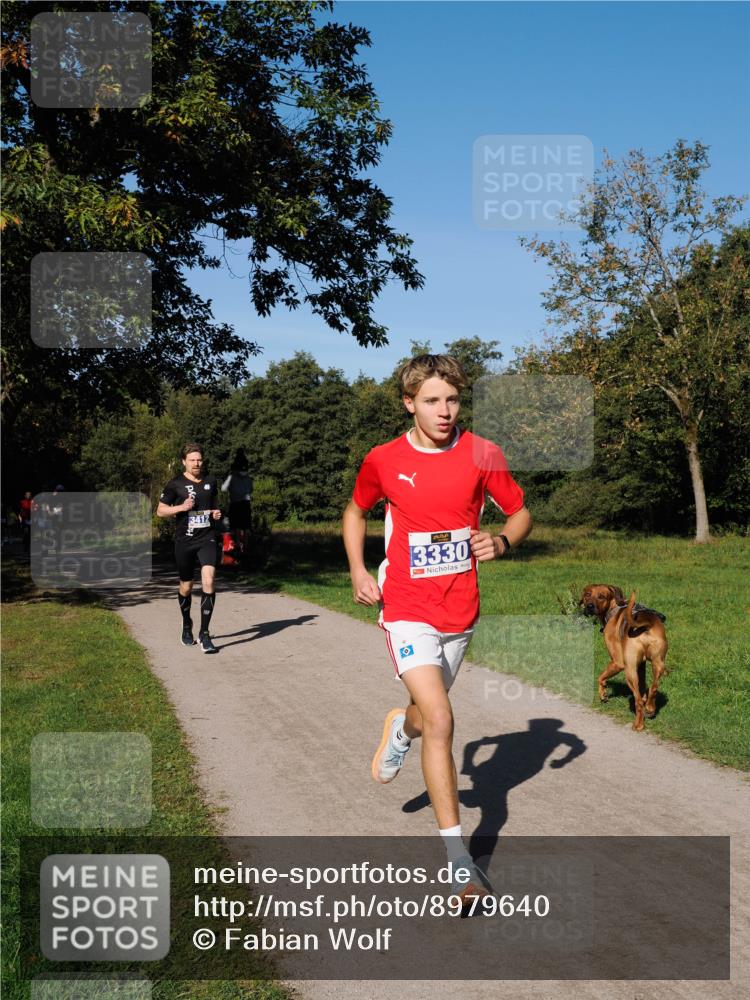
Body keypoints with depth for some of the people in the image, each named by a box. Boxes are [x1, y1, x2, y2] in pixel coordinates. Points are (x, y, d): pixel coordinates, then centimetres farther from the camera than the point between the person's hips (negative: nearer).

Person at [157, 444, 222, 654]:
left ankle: (204, 633, -12)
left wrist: (216, 513, 4)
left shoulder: (211, 481, 9)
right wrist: (181, 507, -15)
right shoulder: (175, 484, -2)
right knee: (186, 587, 11)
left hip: (207, 538, 1)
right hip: (184, 541, -1)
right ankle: (186, 627, 37)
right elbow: (160, 510, 2)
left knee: (209, 581, -17)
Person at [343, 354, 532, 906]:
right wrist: (358, 572, 0)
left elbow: (521, 512, 5)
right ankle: (458, 856, -7)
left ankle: (401, 727, 58)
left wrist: (502, 541, -17)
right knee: (440, 721, -17)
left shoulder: (482, 455, -5)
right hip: (408, 610, -3)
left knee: (427, 713, 18)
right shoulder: (384, 461, -5)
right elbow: (356, 511, 13)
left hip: (460, 610, 3)